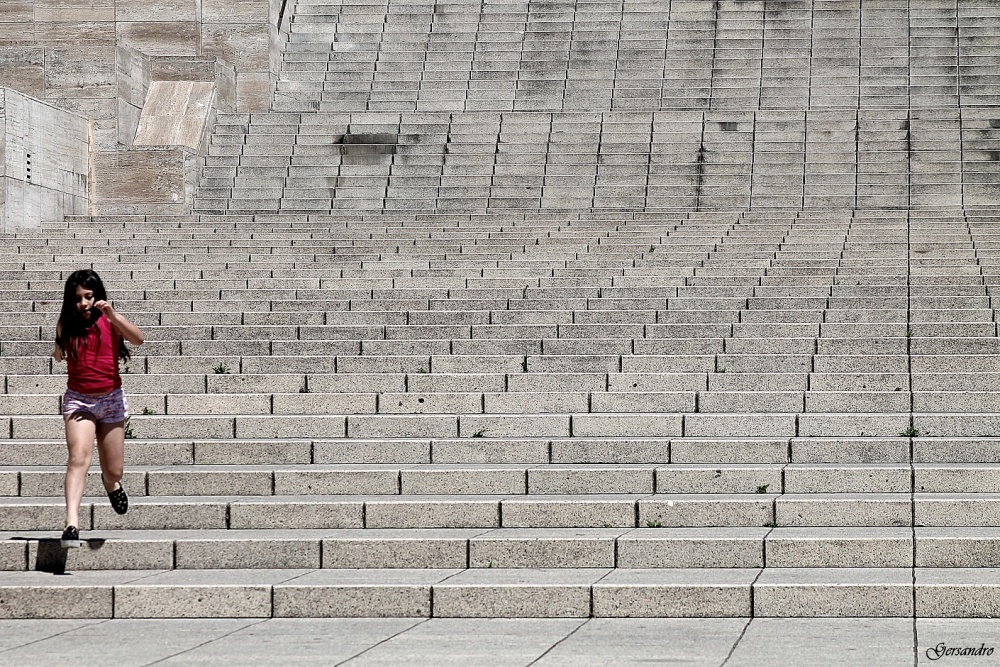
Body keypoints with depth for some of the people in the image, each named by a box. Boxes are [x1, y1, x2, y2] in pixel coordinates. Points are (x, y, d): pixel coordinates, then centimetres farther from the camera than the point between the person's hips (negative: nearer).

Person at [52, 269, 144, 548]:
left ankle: (111, 484, 48)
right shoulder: (66, 325, 0)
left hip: (111, 399, 0)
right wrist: (58, 352, -3)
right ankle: (71, 523, -33)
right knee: (79, 458, -24)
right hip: (78, 400, 0)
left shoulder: (108, 321, -6)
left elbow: (138, 339, -24)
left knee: (114, 470, 9)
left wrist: (112, 314, -34)